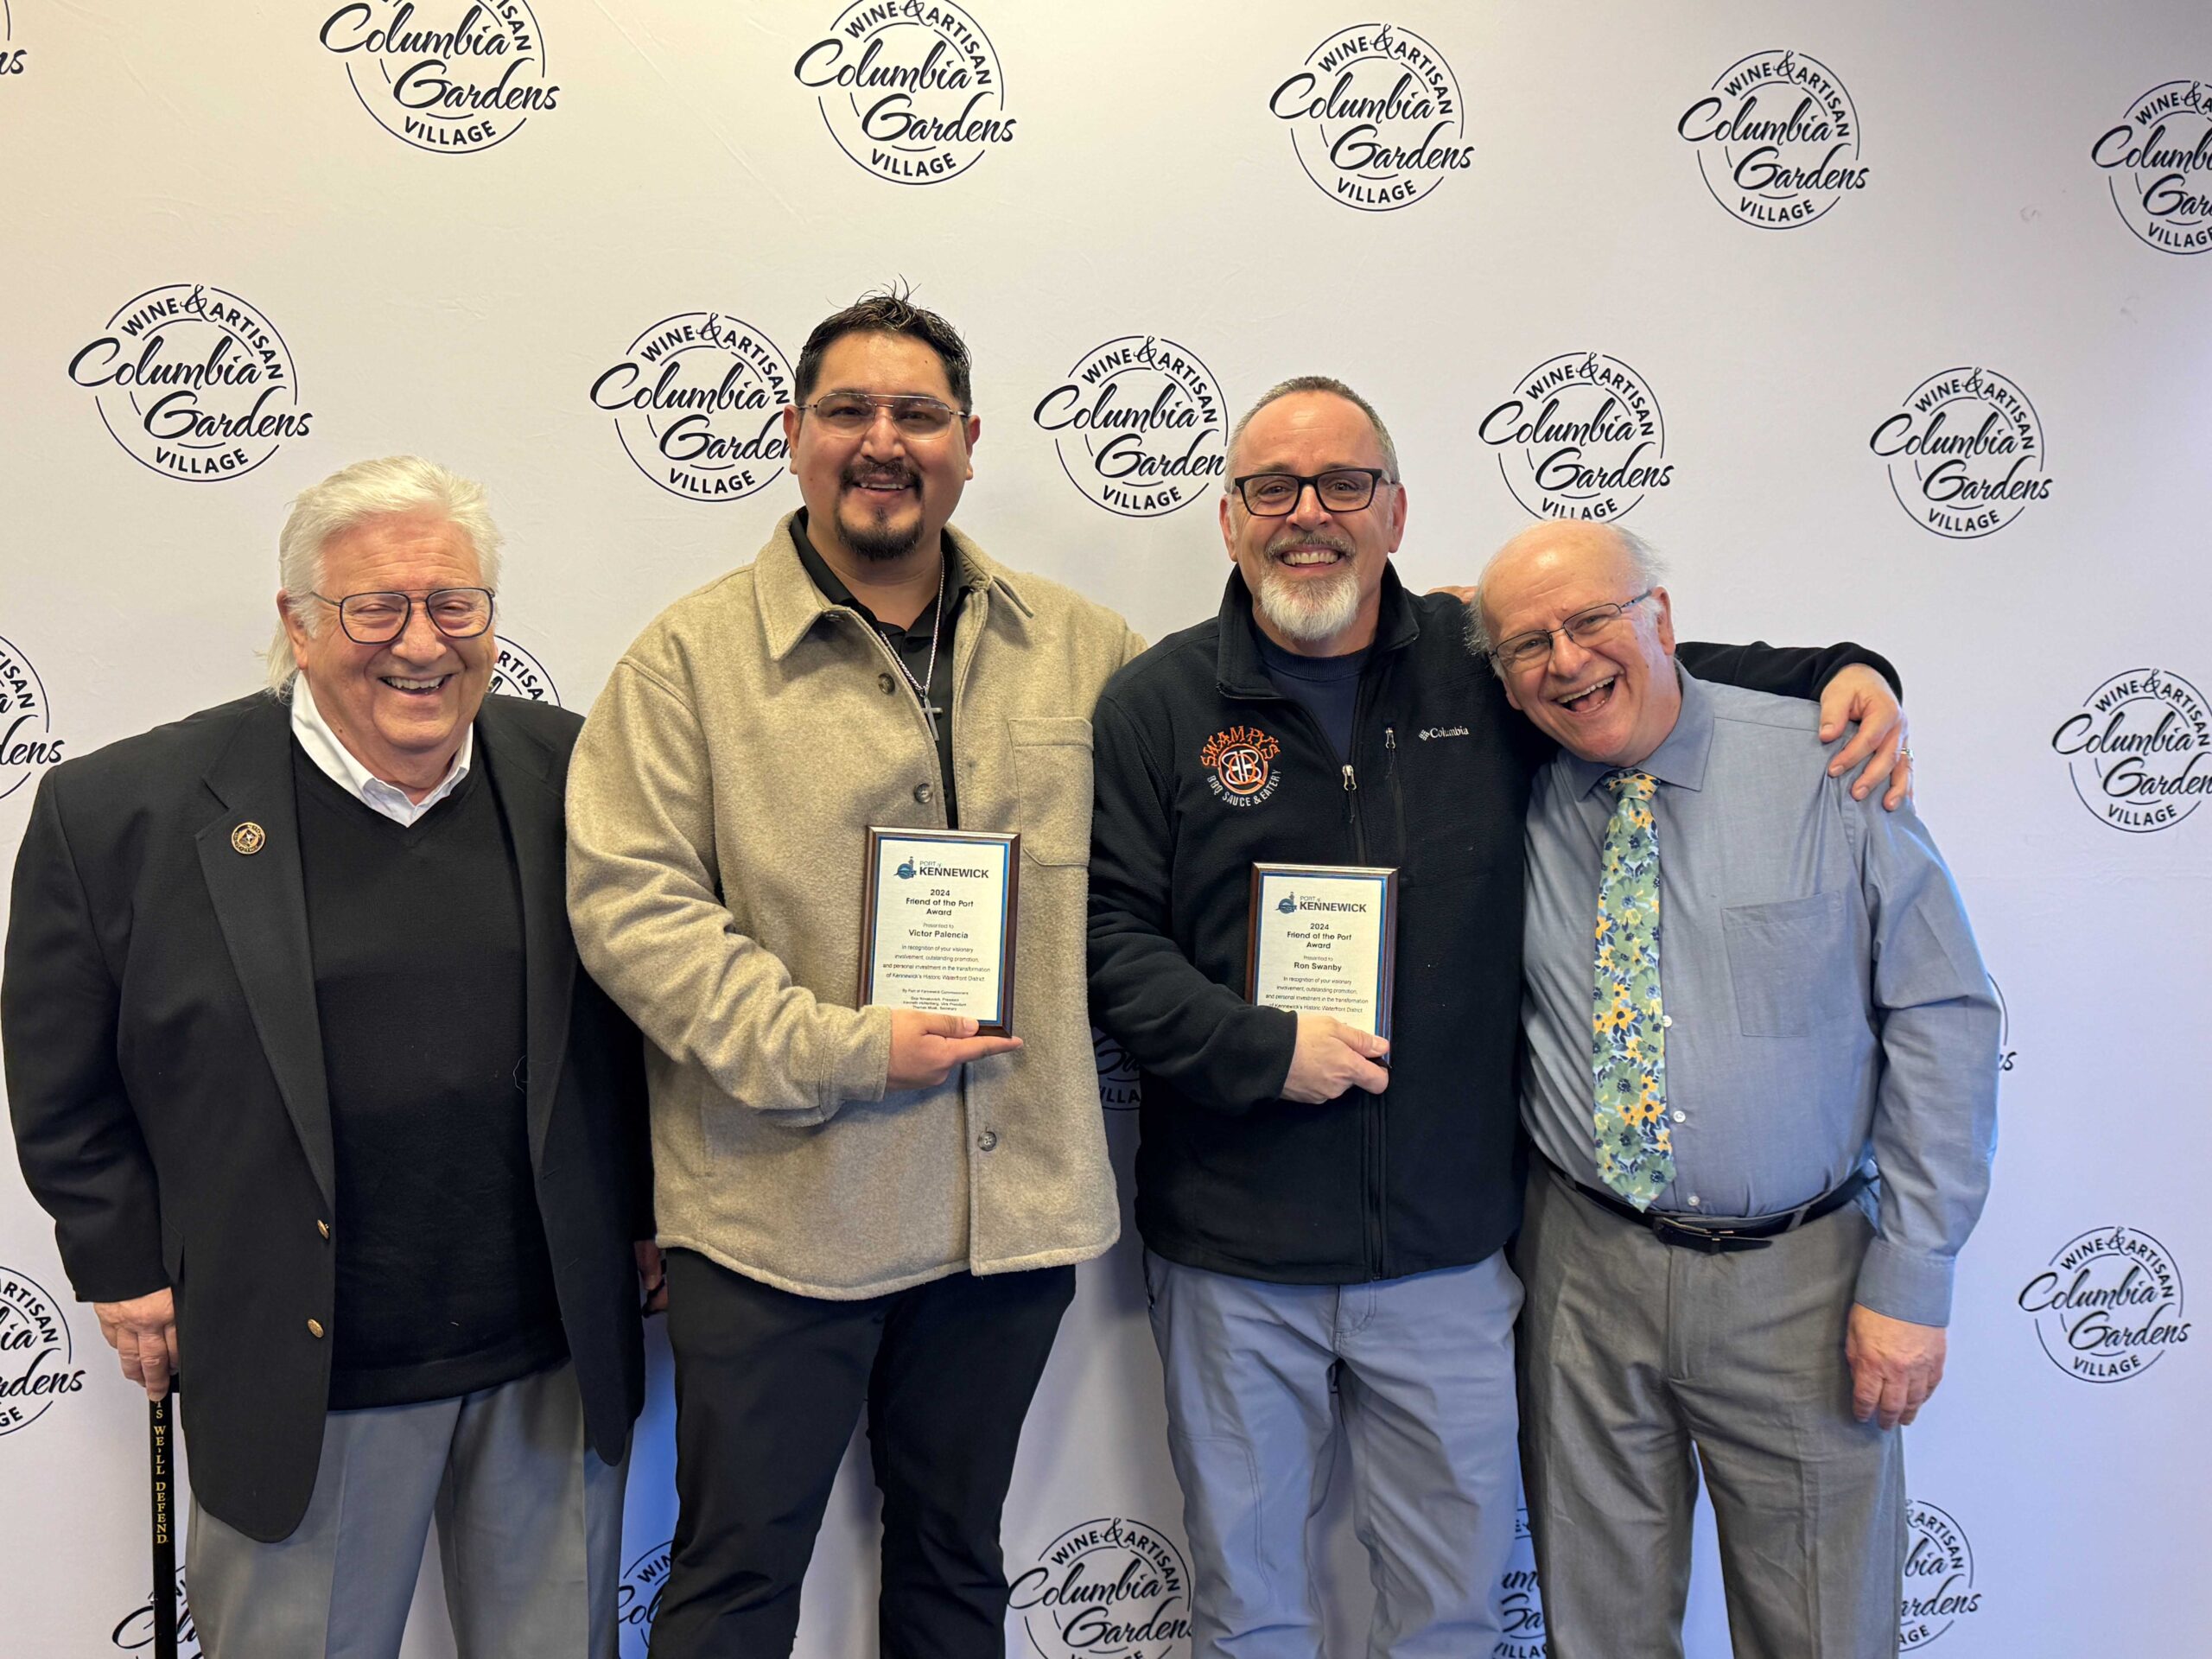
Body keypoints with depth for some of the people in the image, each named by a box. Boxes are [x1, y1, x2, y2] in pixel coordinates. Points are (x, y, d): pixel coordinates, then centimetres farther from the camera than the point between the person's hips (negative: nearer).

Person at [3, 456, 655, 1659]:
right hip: (294, 1372, -2)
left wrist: (648, 1216, 7)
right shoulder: (121, 813, -8)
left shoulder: (575, 777, -2)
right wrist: (127, 1268, 1)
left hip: (555, 1353, 2)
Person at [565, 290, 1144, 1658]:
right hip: (777, 1211, -3)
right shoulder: (693, 656, -4)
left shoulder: (1080, 647, 6)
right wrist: (838, 1051, -17)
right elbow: (630, 901, -12)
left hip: (1015, 1205, 4)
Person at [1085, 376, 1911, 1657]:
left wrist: (1841, 675, 2)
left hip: (1449, 1250, 2)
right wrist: (1262, 1048, -17)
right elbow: (1109, 933, -6)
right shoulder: (1159, 704, -2)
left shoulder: (1490, 671, 2)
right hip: (1234, 1259, -1)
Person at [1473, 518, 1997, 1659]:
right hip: (1583, 1274, 2)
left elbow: (1942, 1021, -7)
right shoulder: (1514, 800, -2)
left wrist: (1911, 1279, -9)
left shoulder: (1827, 768, -9)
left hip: (1802, 1282, -1)